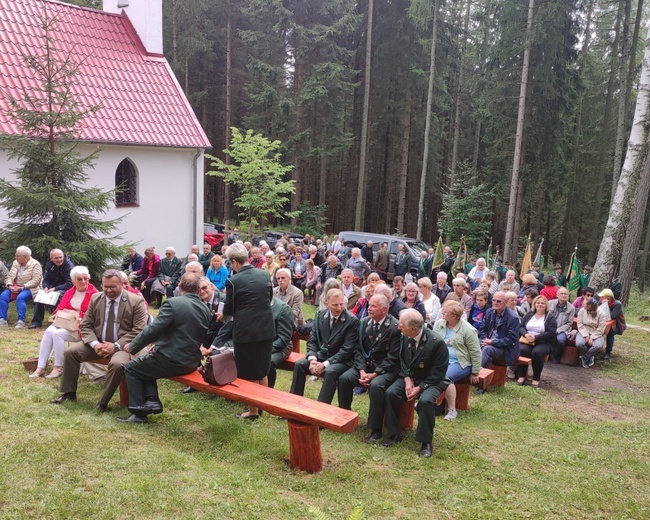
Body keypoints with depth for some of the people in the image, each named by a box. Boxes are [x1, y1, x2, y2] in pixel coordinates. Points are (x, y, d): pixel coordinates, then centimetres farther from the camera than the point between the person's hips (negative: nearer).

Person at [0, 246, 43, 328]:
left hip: (28, 288, -6)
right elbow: (9, 276, 12)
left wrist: (21, 287, -22)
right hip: (14, 287, 7)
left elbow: (35, 281, -17)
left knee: (20, 298, -34)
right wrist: (10, 285, -9)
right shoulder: (15, 263, 12)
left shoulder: (35, 265, -9)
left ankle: (21, 321, -31)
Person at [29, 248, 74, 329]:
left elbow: (70, 284, -21)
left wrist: (55, 289, -28)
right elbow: (46, 280, 4)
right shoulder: (49, 264, 2)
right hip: (52, 288, 6)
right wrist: (46, 287, -19)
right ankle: (37, 321, -8)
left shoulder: (69, 265, -17)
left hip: (66, 289, -6)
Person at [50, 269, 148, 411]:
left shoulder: (136, 301, -10)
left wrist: (116, 346, -22)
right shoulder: (95, 298, 4)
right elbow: (86, 325, 6)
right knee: (70, 352, -11)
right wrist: (95, 344, -14)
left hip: (122, 345, -5)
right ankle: (69, 393, 5)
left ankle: (103, 402, -15)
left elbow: (139, 330, -14)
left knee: (117, 364, -34)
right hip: (98, 343, 5)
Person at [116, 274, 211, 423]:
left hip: (171, 361, -7)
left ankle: (138, 413, 14)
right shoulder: (205, 309, 5)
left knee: (131, 368, 16)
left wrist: (132, 346, -1)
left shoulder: (172, 303, -15)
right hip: (192, 362, 7)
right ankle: (151, 400, 14)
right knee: (145, 364, 28)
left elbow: (153, 329, -17)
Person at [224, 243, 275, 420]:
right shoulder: (264, 274, 0)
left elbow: (228, 310, -7)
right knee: (262, 371, 21)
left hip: (246, 332, -5)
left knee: (250, 375, 9)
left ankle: (253, 411, 21)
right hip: (266, 329, 6)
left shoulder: (233, 281, -16)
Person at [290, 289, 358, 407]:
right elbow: (312, 340, 4)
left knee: (330, 371, -34)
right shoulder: (320, 316, 1)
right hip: (321, 355, 5)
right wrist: (312, 359, -16)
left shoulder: (352, 321, -15)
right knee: (299, 364, -16)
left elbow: (347, 349, -18)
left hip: (341, 360, -5)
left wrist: (325, 364, -23)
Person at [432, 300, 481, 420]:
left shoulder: (467, 329, -11)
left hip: (460, 363, -5)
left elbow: (475, 352, -5)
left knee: (445, 376, -33)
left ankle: (452, 410, -19)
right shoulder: (438, 324, 4)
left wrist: (475, 373, -2)